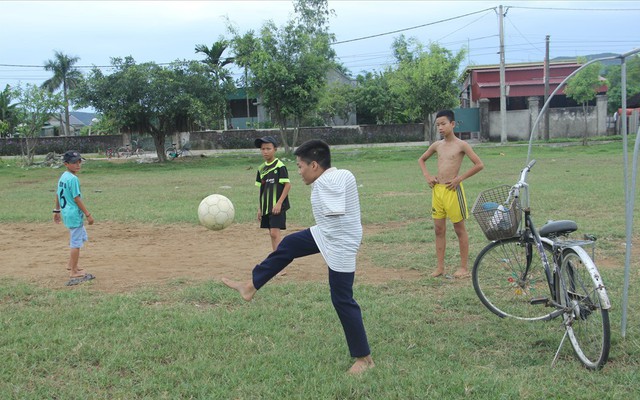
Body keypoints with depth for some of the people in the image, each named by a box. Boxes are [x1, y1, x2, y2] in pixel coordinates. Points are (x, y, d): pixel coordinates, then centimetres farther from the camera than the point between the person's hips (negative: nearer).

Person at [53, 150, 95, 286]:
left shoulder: (62, 176, 9)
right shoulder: (73, 179, -19)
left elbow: (58, 194, 15)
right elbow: (77, 199, -20)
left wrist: (57, 211, 25)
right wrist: (88, 214, -15)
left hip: (66, 212, 10)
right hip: (74, 214, -10)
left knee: (81, 237, 24)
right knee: (76, 243, -2)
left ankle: (72, 265, 31)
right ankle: (73, 274, 5)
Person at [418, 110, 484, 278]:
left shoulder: (461, 145, -7)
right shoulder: (437, 145, 9)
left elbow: (479, 165, -10)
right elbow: (421, 159, 25)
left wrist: (459, 178, -11)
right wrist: (427, 176, 9)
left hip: (453, 190, -6)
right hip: (437, 189, 6)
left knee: (459, 229, 4)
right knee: (439, 229, 8)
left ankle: (464, 267, 11)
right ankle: (440, 266, 16)